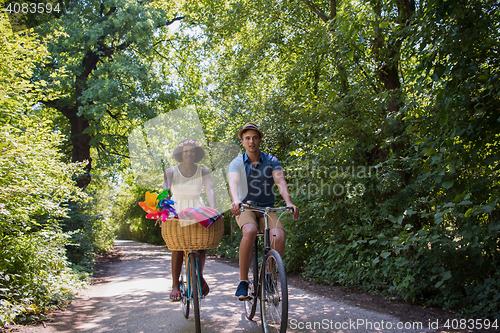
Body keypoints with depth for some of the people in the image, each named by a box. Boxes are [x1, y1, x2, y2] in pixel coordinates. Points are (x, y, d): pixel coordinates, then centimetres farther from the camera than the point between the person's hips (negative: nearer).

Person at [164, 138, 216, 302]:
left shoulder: (203, 172, -4)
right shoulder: (171, 172, -6)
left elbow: (209, 191, -17)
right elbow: (165, 191, -20)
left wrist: (213, 210, -35)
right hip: (177, 211, -1)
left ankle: (199, 277, 15)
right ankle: (175, 285, -6)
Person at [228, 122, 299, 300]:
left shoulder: (271, 161, 1)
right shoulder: (237, 163, -3)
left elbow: (281, 181, -15)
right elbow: (233, 183, -23)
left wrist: (289, 202, -34)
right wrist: (236, 201, -45)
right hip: (245, 208, -2)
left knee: (279, 235, -28)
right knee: (250, 231, -35)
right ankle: (243, 281, -22)